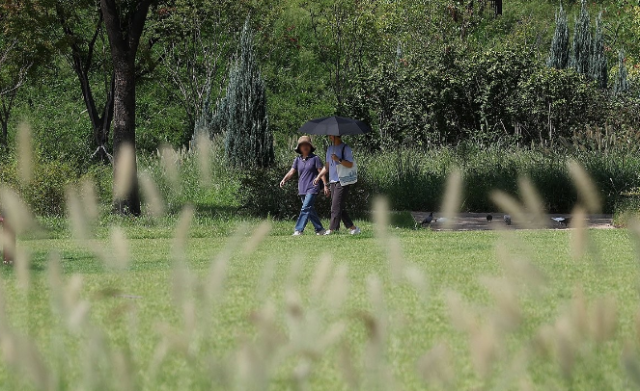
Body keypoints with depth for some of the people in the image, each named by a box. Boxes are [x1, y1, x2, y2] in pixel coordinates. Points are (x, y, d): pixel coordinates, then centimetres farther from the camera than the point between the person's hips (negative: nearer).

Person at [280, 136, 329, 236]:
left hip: (313, 188, -6)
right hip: (302, 189, 6)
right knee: (310, 210, 10)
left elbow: (321, 172, -4)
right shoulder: (298, 160, 10)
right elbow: (292, 172, 3)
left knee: (306, 208, -16)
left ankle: (298, 230, -21)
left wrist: (325, 186, -9)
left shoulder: (315, 159, -3)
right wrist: (284, 180, -16)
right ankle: (320, 229, 20)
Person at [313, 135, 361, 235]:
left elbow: (350, 164, -14)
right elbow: (327, 166, 23)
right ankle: (352, 228, 12)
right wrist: (318, 177, 15)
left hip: (342, 182, -8)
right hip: (332, 181, 8)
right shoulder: (329, 149, 18)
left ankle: (332, 229, -11)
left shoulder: (345, 148, -6)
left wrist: (338, 160, -24)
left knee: (336, 207, -10)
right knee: (339, 208, 7)